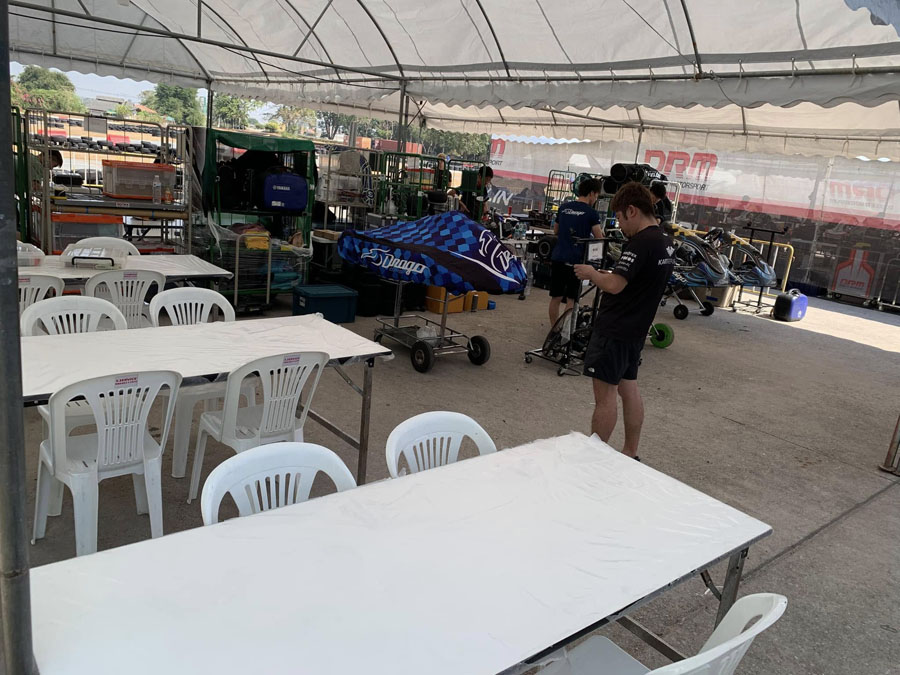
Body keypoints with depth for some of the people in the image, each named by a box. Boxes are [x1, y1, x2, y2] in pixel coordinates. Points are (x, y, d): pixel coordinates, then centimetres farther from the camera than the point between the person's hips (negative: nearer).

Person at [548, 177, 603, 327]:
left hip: (557, 258, 5)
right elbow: (599, 239, -6)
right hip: (575, 260, -5)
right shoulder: (591, 213, -5)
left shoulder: (564, 207, 10)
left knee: (556, 297, 11)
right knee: (571, 299, 3)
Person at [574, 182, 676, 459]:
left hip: (614, 329, -10)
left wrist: (591, 273, -10)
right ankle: (630, 454, 25)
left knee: (605, 392, -2)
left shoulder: (641, 243, -21)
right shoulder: (666, 243, 10)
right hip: (636, 329, 10)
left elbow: (614, 285, -28)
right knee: (628, 388, 16)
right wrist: (604, 274, 10)